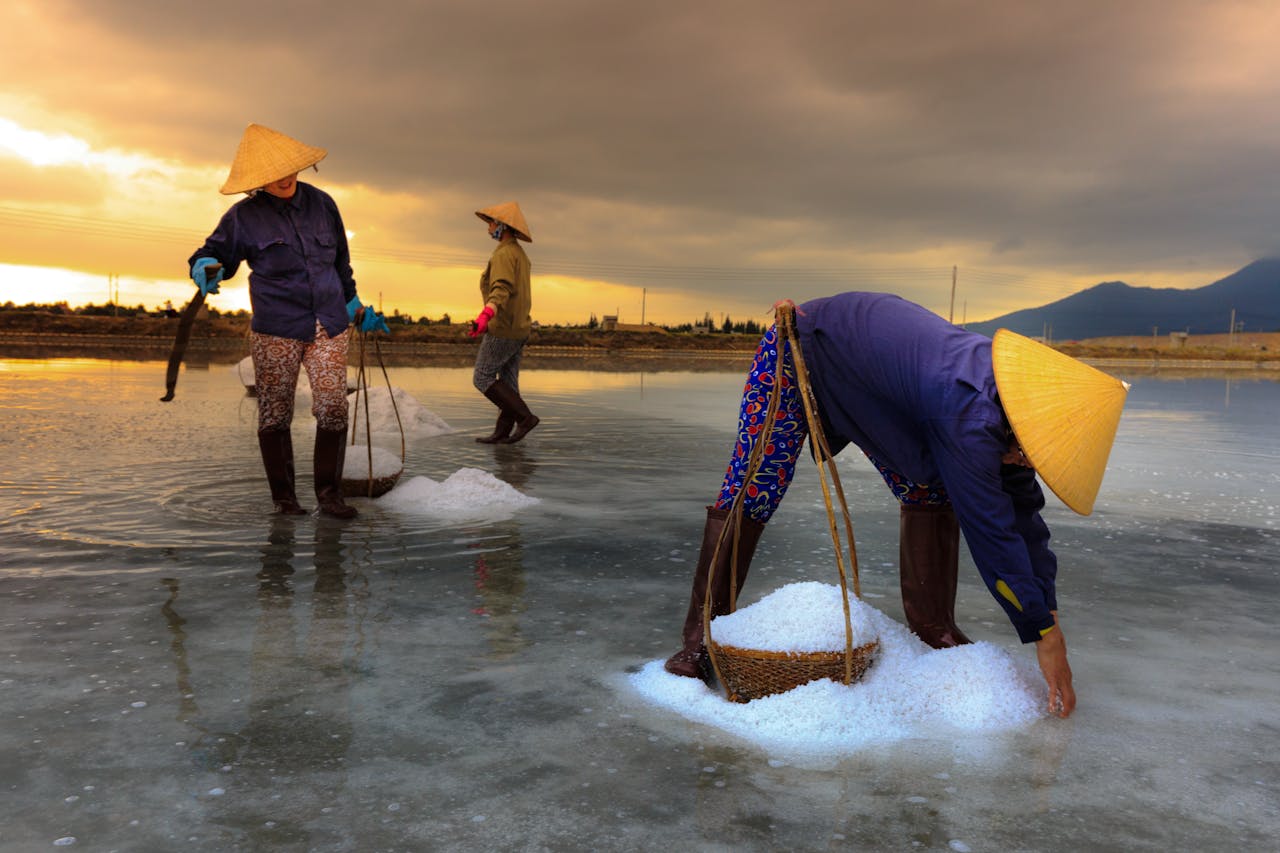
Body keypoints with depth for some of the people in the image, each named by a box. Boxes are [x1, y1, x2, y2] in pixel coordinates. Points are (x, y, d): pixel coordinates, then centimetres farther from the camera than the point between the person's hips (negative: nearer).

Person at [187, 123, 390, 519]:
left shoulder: (321, 204, 8)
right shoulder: (245, 216, 0)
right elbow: (211, 253, 7)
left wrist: (356, 310, 25)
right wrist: (207, 270, -18)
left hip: (329, 326, 2)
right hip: (275, 330, -2)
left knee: (333, 409, -7)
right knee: (275, 414, 4)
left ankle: (329, 492, 6)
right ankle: (283, 497, 17)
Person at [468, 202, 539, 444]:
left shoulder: (504, 253, -15)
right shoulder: (520, 254, 16)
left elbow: (502, 288, -32)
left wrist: (486, 315, -47)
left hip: (502, 329, -9)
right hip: (519, 328, 10)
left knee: (483, 378, -2)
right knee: (507, 381, 8)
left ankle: (524, 416, -7)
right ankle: (502, 433, 9)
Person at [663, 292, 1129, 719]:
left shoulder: (1006, 407, -12)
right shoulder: (968, 415, -40)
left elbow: (1023, 512, -4)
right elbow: (992, 532, -35)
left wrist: (1049, 619, -2)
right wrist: (1044, 636, -26)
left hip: (872, 381, 8)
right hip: (801, 351, -8)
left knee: (931, 493, -1)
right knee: (750, 491, -13)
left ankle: (935, 631, 9)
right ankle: (702, 636, -2)